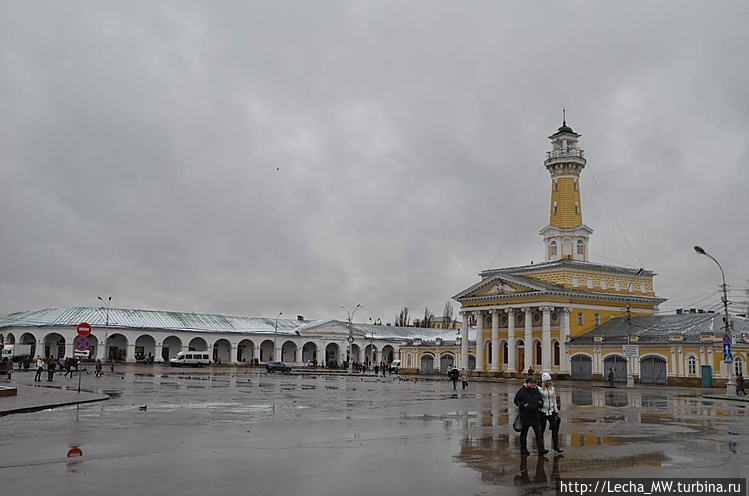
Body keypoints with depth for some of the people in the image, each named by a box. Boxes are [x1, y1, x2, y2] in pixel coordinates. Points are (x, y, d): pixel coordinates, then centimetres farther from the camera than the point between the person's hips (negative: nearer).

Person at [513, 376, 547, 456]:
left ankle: (541, 450, -9)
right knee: (524, 433, 7)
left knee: (538, 432, -6)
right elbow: (516, 401, -4)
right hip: (525, 415, -4)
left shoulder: (536, 390, 9)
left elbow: (541, 400, 22)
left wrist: (540, 403, 0)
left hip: (535, 415, 4)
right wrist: (523, 404, -18)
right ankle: (523, 449, 19)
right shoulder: (522, 391, -6)